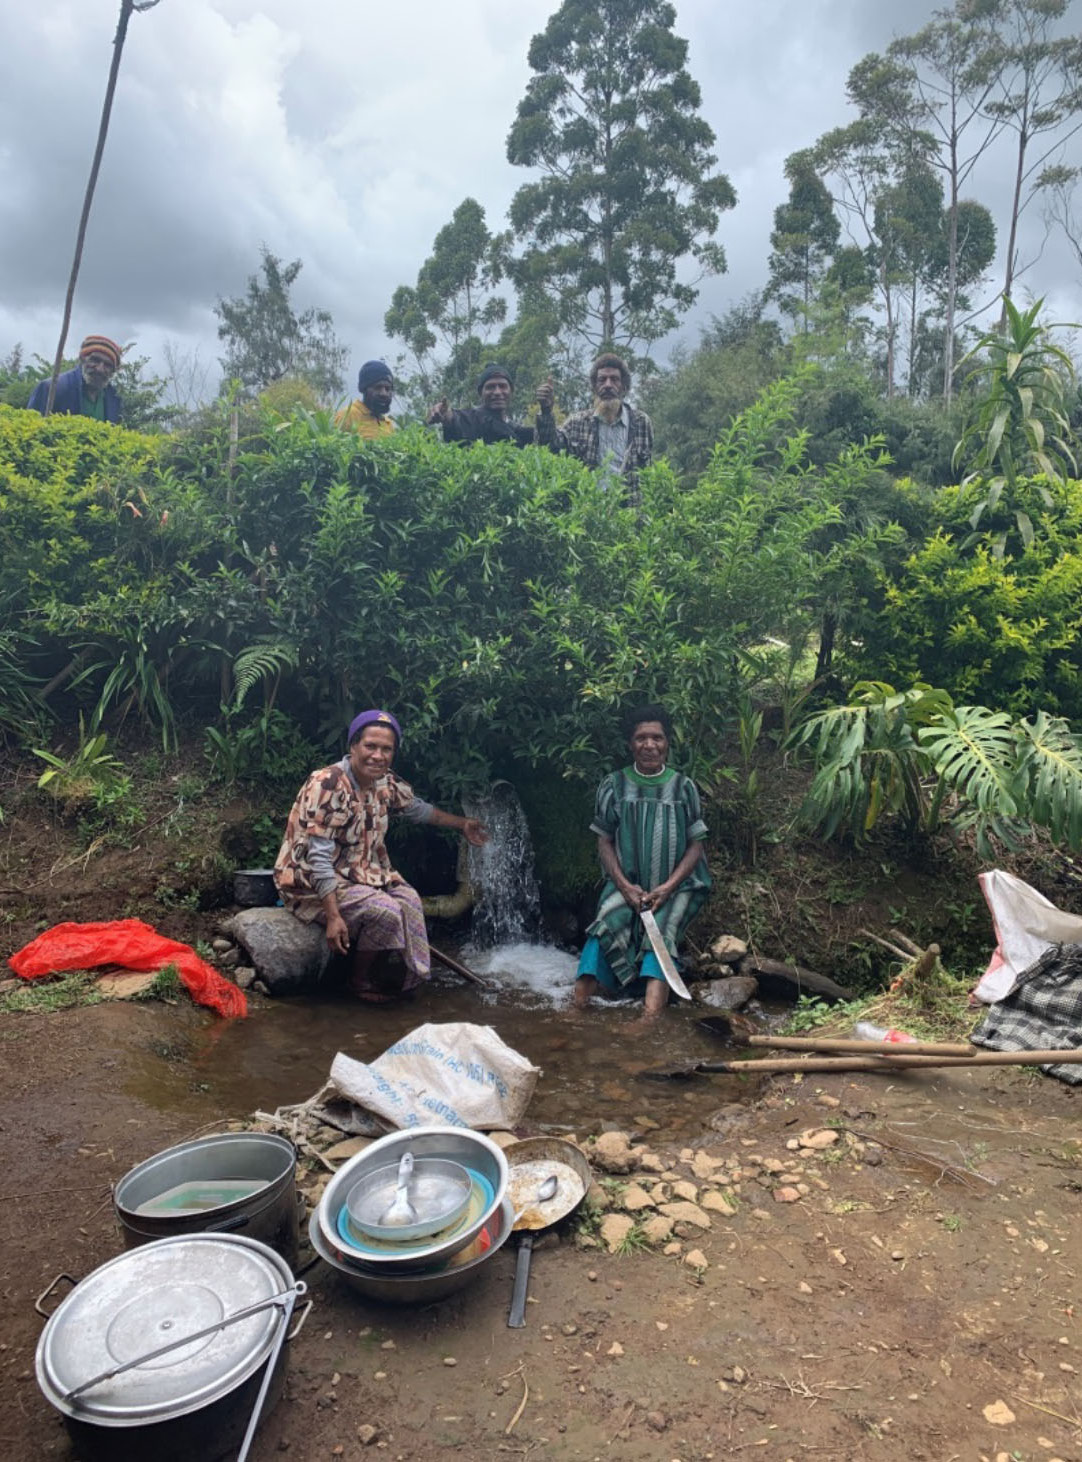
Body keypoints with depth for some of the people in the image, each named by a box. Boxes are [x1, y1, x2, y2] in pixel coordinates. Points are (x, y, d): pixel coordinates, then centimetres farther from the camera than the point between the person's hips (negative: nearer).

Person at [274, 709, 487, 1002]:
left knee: (409, 900, -6)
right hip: (310, 883, -8)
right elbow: (318, 858, -29)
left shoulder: (385, 783, -2)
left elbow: (417, 808, 20)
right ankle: (360, 979, 2)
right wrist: (333, 916, -33)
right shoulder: (328, 785, -26)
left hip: (357, 873, 8)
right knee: (385, 911, -22)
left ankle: (408, 976, 13)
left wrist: (462, 824, 25)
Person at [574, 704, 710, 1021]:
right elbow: (604, 841, 5)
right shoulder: (614, 785, 4)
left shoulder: (683, 787, 2)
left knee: (660, 936, -25)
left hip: (673, 887, -1)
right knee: (604, 931, -25)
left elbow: (696, 844, 2)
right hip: (625, 884, 1)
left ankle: (649, 1023, -39)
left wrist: (668, 888, -12)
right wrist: (625, 887, -10)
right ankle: (579, 1010, -32)